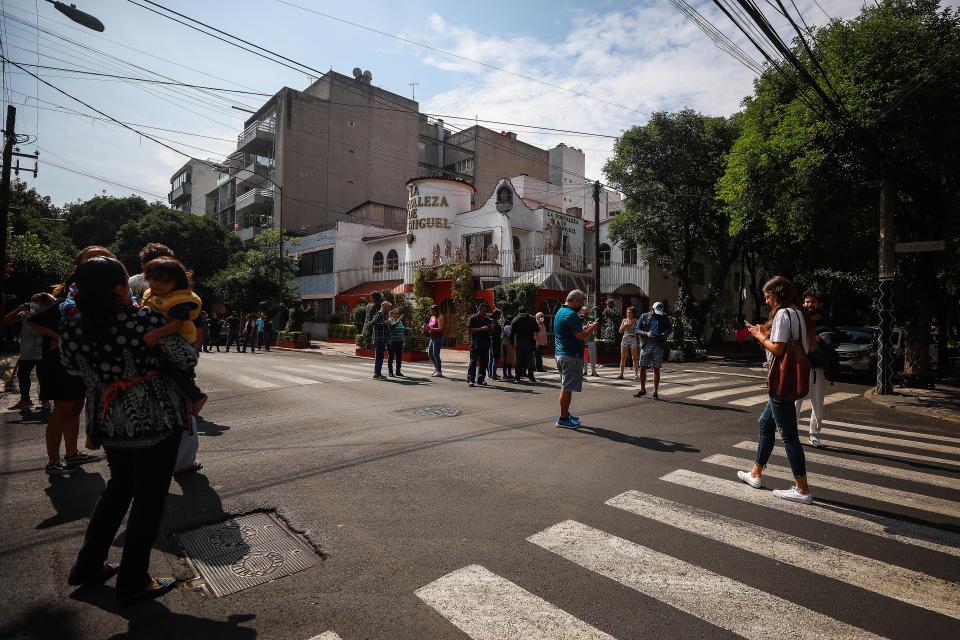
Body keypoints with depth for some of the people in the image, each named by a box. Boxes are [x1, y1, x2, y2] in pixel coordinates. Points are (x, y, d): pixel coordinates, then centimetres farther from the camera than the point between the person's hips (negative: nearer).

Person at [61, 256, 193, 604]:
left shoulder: (71, 331, -3)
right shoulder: (145, 319, -19)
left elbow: (73, 367, 13)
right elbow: (186, 360, -13)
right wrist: (184, 343, 8)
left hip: (110, 425, 6)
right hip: (155, 422, -6)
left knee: (119, 487, 28)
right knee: (149, 498, 9)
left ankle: (87, 565, 40)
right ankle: (133, 582, 21)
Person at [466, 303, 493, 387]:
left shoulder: (487, 319, 17)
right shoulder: (473, 318, -1)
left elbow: (492, 329, 26)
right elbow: (469, 330, -11)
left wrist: (491, 327, 1)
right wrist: (481, 329, -17)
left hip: (485, 344, 6)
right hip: (475, 344, -6)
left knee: (484, 362, 7)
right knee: (473, 362, -4)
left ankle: (480, 379, 16)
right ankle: (470, 380, -1)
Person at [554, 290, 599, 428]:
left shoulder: (560, 312, 16)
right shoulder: (571, 314, -16)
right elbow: (581, 336, -20)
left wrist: (585, 327, 14)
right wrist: (592, 328, -4)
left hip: (561, 354, 10)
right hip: (571, 356, -10)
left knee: (566, 387, 19)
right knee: (567, 388, -5)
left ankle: (565, 413, 28)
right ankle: (563, 419, 0)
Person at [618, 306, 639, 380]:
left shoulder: (636, 321, 2)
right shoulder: (624, 320, 10)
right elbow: (620, 331, 8)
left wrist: (640, 342, -5)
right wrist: (625, 325, -9)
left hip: (633, 339, -2)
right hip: (625, 339, 2)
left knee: (634, 358, -1)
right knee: (623, 358, -1)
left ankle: (636, 374, 6)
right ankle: (621, 374, 2)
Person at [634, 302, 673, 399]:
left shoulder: (664, 317, 7)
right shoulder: (644, 317, 6)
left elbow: (670, 328, 15)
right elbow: (637, 329, 5)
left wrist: (665, 333, -6)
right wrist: (646, 334, -14)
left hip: (658, 346, -1)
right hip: (646, 346, 1)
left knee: (656, 369, 1)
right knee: (642, 367, 4)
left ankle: (655, 392, 9)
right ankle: (642, 390, 18)